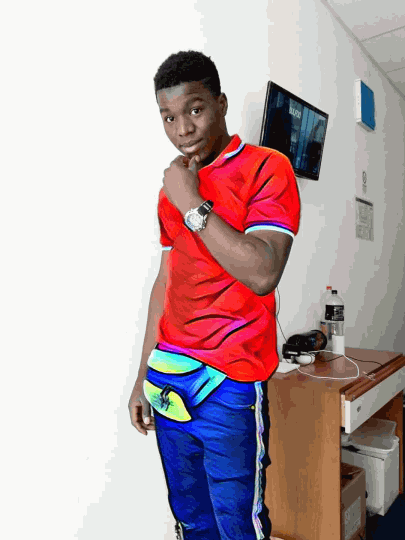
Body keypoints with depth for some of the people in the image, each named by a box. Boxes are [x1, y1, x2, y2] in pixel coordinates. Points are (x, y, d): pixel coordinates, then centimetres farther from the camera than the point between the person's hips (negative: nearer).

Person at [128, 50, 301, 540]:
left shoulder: (267, 169, -7)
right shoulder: (174, 185, 13)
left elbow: (262, 274, -19)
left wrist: (192, 206, -15)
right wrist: (144, 375, 15)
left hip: (229, 385, -6)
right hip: (167, 378, 6)